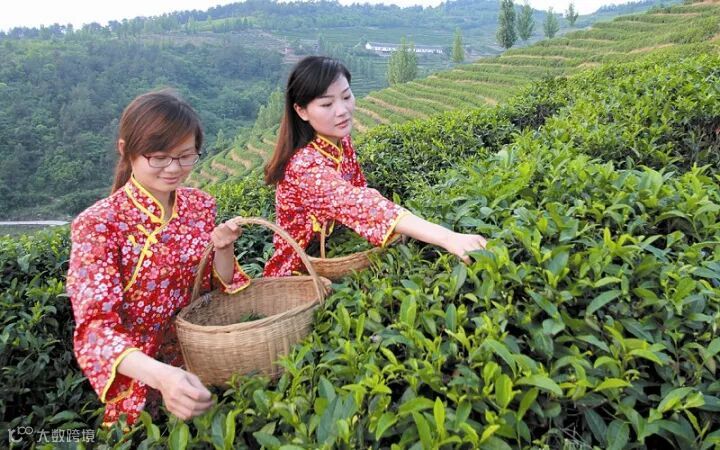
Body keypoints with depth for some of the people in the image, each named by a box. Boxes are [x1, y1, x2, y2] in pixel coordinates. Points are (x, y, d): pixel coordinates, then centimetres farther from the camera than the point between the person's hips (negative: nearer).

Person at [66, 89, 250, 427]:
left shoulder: (201, 205, -1)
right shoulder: (99, 224, -15)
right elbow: (96, 326, -23)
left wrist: (223, 248, -13)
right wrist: (160, 375, -40)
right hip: (141, 386, -3)